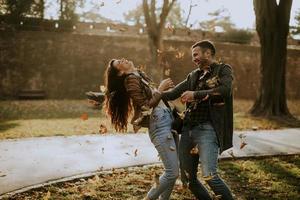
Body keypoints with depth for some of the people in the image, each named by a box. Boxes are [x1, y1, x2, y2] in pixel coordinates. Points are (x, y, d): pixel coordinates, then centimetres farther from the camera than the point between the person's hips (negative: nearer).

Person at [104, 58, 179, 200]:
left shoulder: (139, 76, 20)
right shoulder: (131, 79, -6)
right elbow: (145, 107, -13)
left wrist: (164, 88, 14)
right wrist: (160, 90, -10)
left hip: (167, 123, 9)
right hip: (159, 125, -9)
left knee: (173, 170, 8)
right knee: (172, 172, -9)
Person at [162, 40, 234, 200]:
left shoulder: (223, 70, 3)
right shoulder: (193, 76, 19)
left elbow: (225, 90, -16)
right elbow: (173, 93, 19)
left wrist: (196, 94, -14)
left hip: (207, 129, -6)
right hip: (188, 129, 7)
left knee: (209, 176, -18)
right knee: (188, 177, 10)